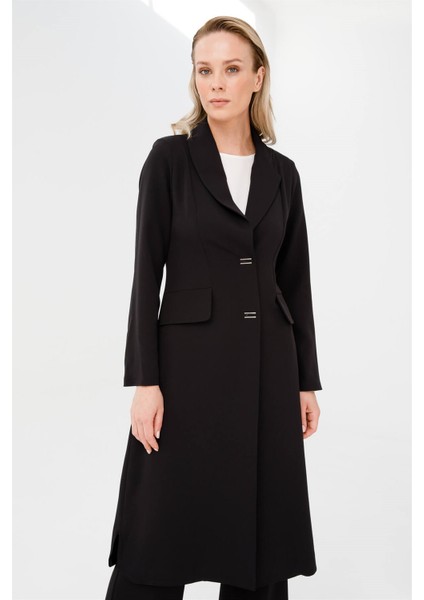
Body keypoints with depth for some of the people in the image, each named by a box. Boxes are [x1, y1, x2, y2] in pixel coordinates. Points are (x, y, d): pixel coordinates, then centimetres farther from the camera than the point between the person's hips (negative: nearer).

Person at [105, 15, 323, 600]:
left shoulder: (282, 172, 8)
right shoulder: (169, 157, -2)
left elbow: (295, 280, 10)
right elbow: (146, 270, -6)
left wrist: (307, 380, 8)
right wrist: (144, 381, -12)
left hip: (267, 367, 4)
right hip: (190, 361, -4)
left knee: (262, 530, 11)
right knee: (163, 534, 2)